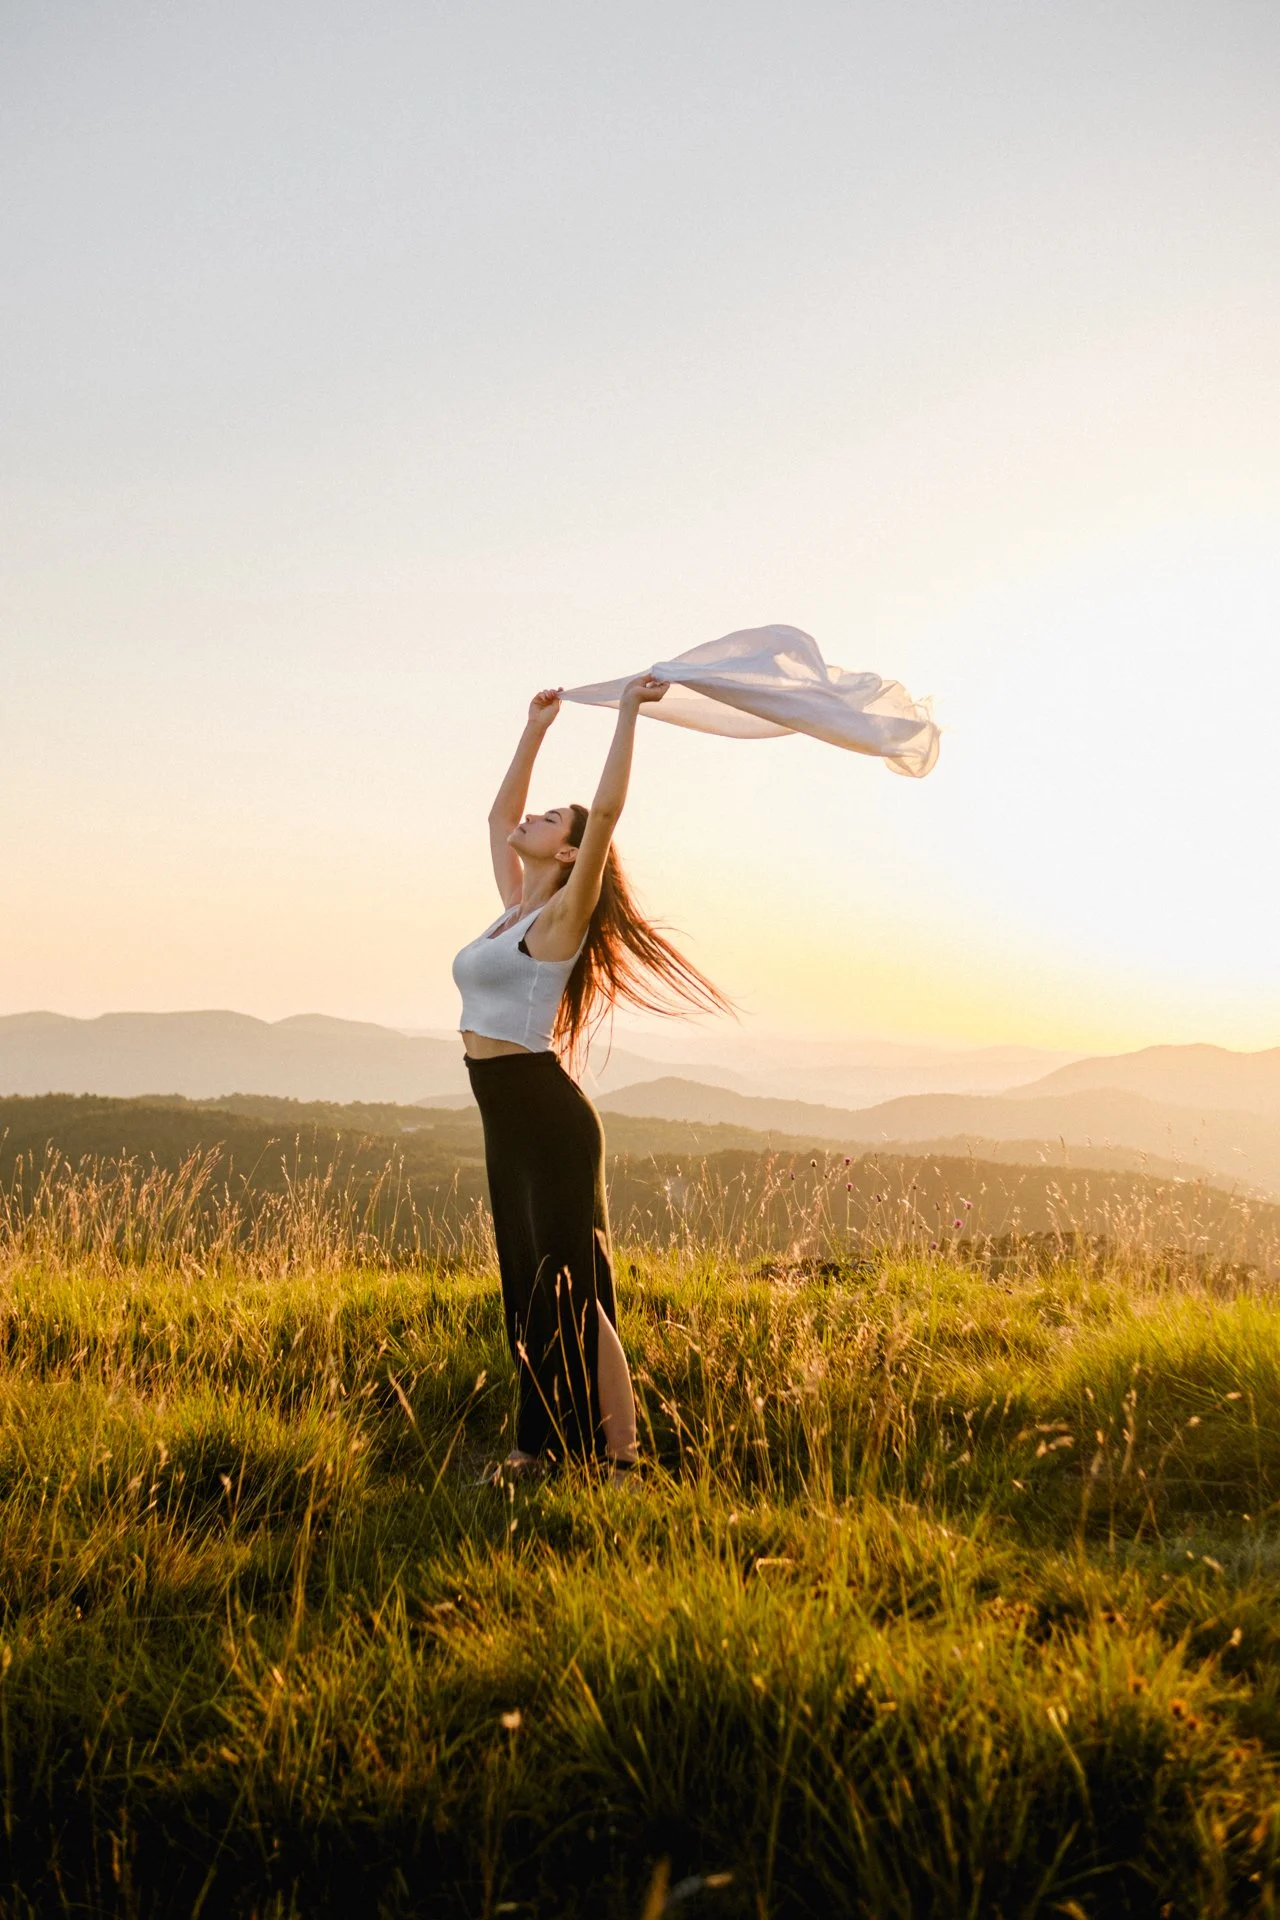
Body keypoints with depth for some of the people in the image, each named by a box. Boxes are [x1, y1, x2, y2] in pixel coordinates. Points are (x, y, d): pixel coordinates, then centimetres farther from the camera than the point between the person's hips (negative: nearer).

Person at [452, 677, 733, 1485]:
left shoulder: (562, 916, -8)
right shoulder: (516, 906, 14)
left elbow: (607, 809, -18)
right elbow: (500, 813, 26)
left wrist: (628, 713, -14)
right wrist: (538, 727, 28)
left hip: (550, 1116, -9)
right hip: (509, 1120, 9)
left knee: (574, 1286, -5)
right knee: (529, 1285, 12)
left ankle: (616, 1450, 1)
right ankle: (550, 1443, 19)